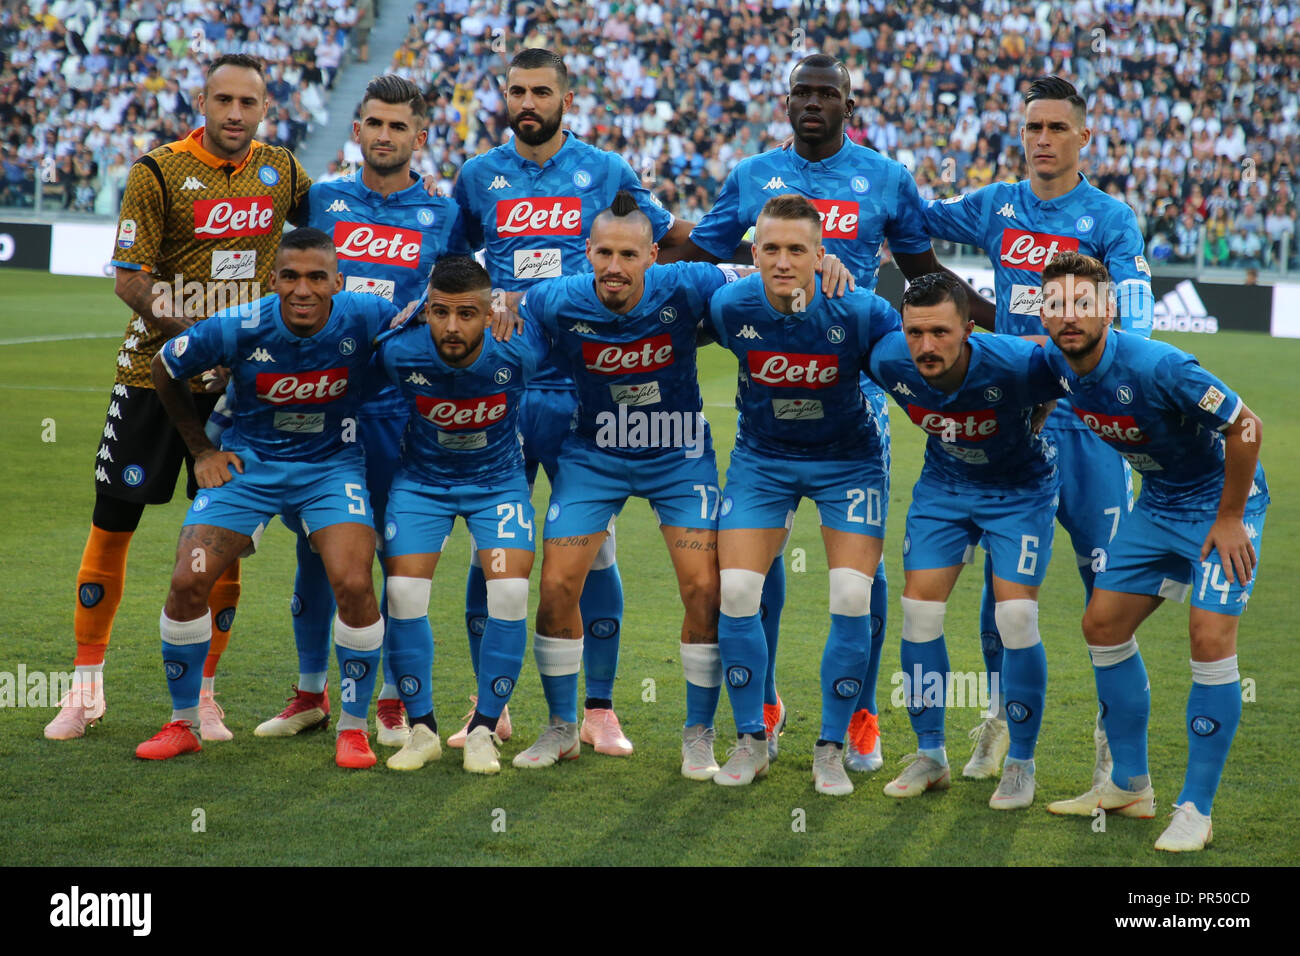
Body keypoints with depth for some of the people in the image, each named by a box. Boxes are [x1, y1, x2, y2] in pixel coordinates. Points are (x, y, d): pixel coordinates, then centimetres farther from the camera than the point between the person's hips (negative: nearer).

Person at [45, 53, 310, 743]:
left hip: (240, 381, 3)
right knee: (113, 522, 2)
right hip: (153, 372, -2)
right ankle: (86, 688, 16)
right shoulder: (158, 172, -8)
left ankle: (202, 694, 15)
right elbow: (129, 280, -11)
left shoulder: (279, 170, 4)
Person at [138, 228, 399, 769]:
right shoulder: (237, 329, -20)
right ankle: (181, 724, 10)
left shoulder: (364, 319, -21)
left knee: (354, 586, -20)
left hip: (332, 463, 0)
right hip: (250, 460, 1)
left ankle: (353, 728, -1)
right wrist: (200, 450, 4)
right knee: (188, 583, -11)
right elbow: (164, 370, -1)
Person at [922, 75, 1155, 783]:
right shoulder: (995, 208, 8)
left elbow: (1135, 322, -13)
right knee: (1002, 569, 5)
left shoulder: (1110, 219, -3)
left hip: (1087, 420, -3)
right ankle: (1000, 721, 19)